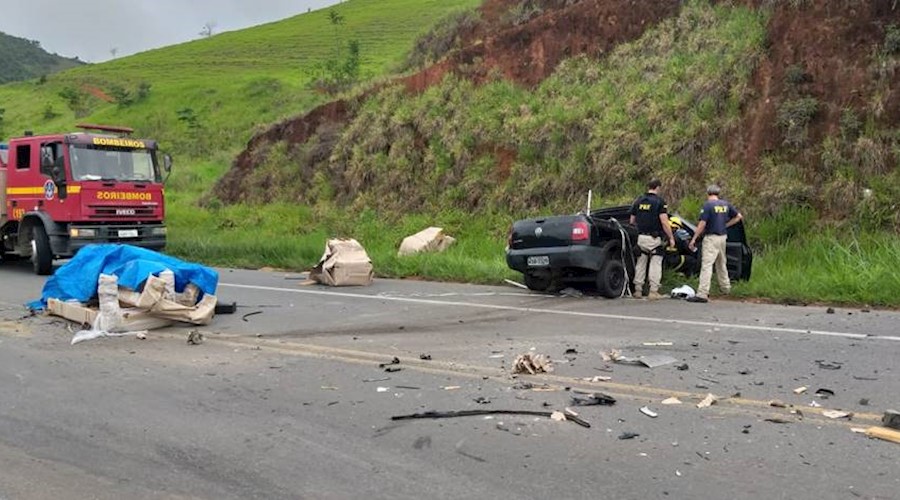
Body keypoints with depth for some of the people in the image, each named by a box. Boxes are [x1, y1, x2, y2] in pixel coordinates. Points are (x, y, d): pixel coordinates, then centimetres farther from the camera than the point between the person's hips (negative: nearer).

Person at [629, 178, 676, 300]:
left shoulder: (638, 200, 7)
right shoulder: (659, 201, -9)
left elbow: (632, 221, 12)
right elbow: (664, 222, -15)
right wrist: (671, 238, -8)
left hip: (641, 237, 5)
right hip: (654, 238, -5)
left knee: (641, 263, 13)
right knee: (655, 264, 1)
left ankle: (638, 290, 16)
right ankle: (653, 291, -1)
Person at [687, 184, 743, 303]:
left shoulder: (707, 205, -12)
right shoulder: (725, 204, 8)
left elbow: (702, 224, -16)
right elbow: (739, 216, 15)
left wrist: (694, 239, -11)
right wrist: (725, 225, 14)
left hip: (711, 238, -7)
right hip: (723, 236, 7)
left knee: (706, 265, -13)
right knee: (721, 263, 24)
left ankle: (702, 294, -21)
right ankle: (725, 288, 38)